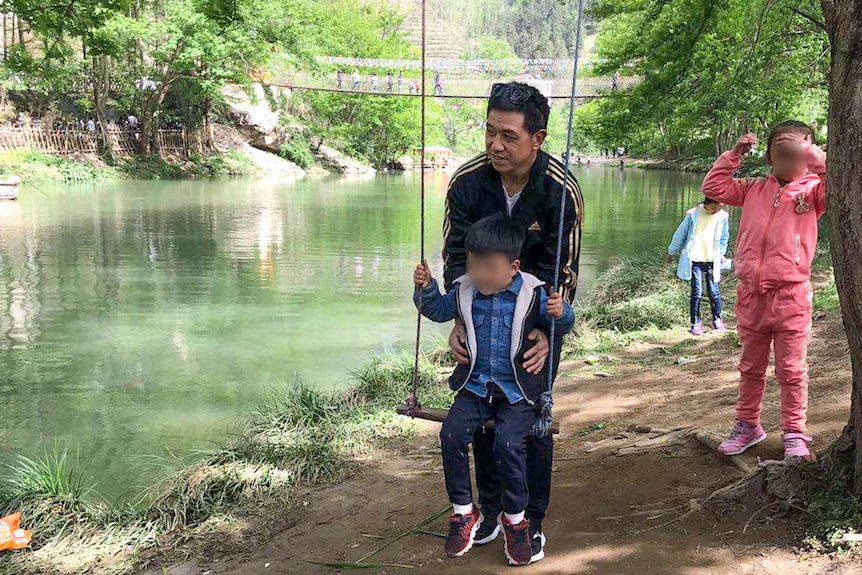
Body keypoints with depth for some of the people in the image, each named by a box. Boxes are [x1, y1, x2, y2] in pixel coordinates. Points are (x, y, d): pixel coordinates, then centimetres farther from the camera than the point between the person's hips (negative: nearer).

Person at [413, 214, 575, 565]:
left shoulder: (531, 294, -7)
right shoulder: (465, 292, 1)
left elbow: (563, 325, 1)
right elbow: (437, 310, 18)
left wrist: (560, 313, -23)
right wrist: (426, 288, -1)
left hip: (517, 390, -3)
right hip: (476, 386, 3)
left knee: (509, 444, -24)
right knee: (452, 434, -18)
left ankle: (515, 519, 1)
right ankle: (463, 512, 3)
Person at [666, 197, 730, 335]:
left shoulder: (722, 216, -1)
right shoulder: (693, 215, -9)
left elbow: (724, 237, 16)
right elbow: (681, 233, 3)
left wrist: (721, 253, 10)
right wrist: (672, 252, 11)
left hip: (712, 260, 2)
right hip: (695, 260, -2)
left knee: (714, 291, 1)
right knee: (697, 292, -3)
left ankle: (717, 320, 18)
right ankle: (696, 323, 7)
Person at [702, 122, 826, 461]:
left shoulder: (813, 189, 1)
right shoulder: (754, 190, 12)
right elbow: (713, 187, 13)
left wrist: (811, 153, -18)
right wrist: (735, 154, 7)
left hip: (790, 295, -4)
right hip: (750, 293, 4)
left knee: (791, 370, 3)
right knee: (750, 367, 15)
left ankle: (794, 433, 16)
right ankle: (748, 425, 29)